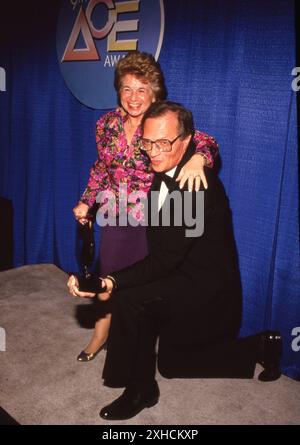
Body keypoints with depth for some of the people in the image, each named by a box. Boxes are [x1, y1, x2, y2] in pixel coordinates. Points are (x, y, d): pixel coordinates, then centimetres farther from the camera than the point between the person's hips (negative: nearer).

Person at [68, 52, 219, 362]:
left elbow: (204, 141, -25)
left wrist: (197, 158, -48)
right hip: (115, 217, 3)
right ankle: (100, 335, 39)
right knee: (107, 277, 15)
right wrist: (86, 202, 12)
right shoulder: (107, 124, -2)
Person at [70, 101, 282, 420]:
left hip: (206, 289, -10)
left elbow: (165, 258, -31)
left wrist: (114, 283, -39)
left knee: (128, 300, -27)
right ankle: (260, 348, 30)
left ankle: (139, 390, -4)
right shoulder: (164, 170, -2)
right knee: (171, 363, 20)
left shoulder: (200, 187, -29)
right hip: (181, 277, 10)